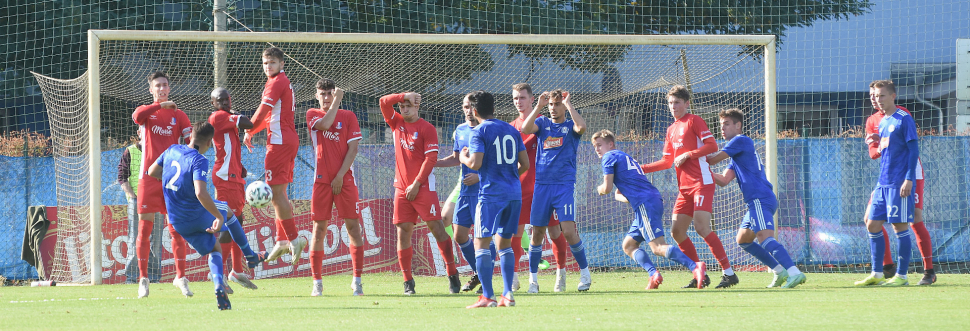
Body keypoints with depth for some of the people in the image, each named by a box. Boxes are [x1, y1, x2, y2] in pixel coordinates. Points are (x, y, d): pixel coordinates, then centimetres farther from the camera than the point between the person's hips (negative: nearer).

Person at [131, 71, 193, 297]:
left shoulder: (178, 115, 12)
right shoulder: (147, 112, 8)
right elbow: (137, 116, -17)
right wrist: (161, 105, -23)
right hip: (149, 175, -1)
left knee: (177, 228, -1)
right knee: (144, 227, -3)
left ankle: (181, 277, 4)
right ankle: (143, 278, 1)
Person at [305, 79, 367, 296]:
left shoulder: (348, 116, 8)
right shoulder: (312, 115, 9)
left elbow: (353, 148, 0)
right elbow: (325, 124, -15)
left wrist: (340, 176, -8)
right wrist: (336, 101, -9)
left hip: (344, 179, 0)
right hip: (322, 179, 0)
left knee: (353, 227, -5)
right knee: (319, 229, -1)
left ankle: (357, 280, -1)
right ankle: (317, 282, 3)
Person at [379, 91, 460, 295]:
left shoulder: (426, 128, -4)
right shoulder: (397, 123, 12)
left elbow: (431, 159, -9)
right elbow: (384, 102, 4)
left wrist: (416, 184, -13)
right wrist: (404, 96, -5)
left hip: (423, 187, -5)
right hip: (401, 189, 5)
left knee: (436, 228, -7)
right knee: (403, 232, 0)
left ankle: (452, 275, -2)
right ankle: (407, 281, 3)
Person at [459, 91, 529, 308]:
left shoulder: (479, 132, -6)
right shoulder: (511, 130, 13)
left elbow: (475, 164, -16)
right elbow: (525, 164, 13)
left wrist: (464, 158, 6)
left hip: (491, 193, -6)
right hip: (514, 192, 6)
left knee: (482, 243, -3)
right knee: (504, 243, 15)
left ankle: (487, 296, -12)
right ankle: (508, 295, 7)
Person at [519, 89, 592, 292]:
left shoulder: (570, 126, 6)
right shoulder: (542, 123, 13)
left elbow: (581, 126, -18)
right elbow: (526, 129, -7)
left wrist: (568, 103, -11)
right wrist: (539, 106, -12)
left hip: (564, 185, -3)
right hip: (542, 184, 3)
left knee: (568, 231, -12)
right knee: (537, 233, 2)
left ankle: (585, 273, 2)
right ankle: (533, 279, 11)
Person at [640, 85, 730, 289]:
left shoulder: (693, 121, -2)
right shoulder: (671, 130, 20)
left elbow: (712, 146, -11)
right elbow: (667, 162, 23)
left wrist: (687, 155, -15)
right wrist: (640, 169, 17)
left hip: (702, 183, -8)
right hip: (684, 187, 8)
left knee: (702, 227, -18)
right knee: (677, 231, 0)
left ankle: (729, 273, -14)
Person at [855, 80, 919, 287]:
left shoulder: (904, 119, -7)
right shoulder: (882, 123, 17)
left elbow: (913, 150, -10)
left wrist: (909, 179, -16)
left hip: (899, 183, -8)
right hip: (882, 183, 8)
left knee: (900, 226, -5)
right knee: (872, 224, 6)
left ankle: (901, 276, -1)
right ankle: (877, 274, 11)